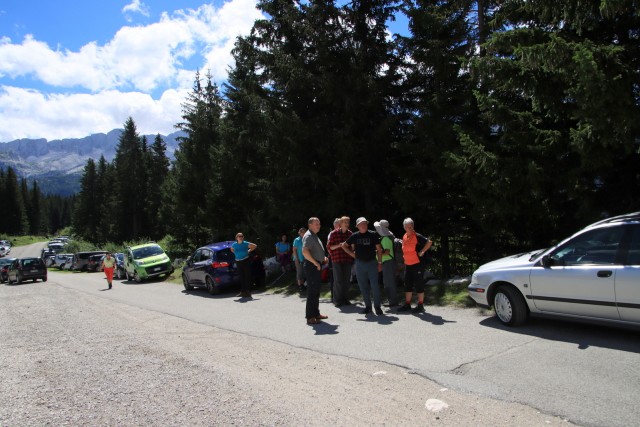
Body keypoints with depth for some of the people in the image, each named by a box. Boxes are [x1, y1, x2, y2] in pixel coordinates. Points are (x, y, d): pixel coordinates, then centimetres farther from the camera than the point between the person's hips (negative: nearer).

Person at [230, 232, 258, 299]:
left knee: (247, 276, -4)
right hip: (238, 262, 3)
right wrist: (236, 253, 12)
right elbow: (231, 249, 24)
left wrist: (249, 251, 1)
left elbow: (255, 246, 6)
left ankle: (248, 292, 0)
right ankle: (243, 292, 15)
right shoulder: (234, 245, 3)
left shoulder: (246, 243, -4)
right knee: (241, 277, 7)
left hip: (246, 261, -3)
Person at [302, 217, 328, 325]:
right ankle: (310, 317, -4)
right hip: (311, 266, -10)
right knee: (312, 291, -8)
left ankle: (316, 313, 25)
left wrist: (323, 258, 16)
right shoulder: (308, 236, -14)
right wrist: (316, 263, -22)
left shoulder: (314, 235, 19)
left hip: (316, 266, 10)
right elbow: (305, 252, -26)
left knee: (316, 291, 16)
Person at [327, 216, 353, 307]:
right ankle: (337, 300, 6)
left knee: (347, 280, 5)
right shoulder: (333, 233, -1)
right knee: (338, 280, -3)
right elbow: (329, 247, -2)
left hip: (347, 259, 4)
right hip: (337, 260, -4)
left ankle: (345, 299, 16)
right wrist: (339, 245, -15)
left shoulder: (350, 234, 10)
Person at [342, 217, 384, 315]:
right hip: (359, 264, 3)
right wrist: (352, 254, 4)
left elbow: (379, 249, 0)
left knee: (374, 286, -5)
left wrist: (380, 263, -5)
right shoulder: (354, 236, 4)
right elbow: (344, 245, 16)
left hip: (372, 263, -2)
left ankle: (377, 307, 5)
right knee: (363, 287, 8)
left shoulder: (373, 234, -2)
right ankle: (368, 306, 18)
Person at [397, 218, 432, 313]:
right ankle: (407, 305, 22)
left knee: (419, 285, 0)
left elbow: (429, 242, -22)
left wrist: (422, 252, -17)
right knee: (407, 285, 12)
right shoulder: (404, 237, 9)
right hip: (408, 265, 8)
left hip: (417, 264, -8)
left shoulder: (417, 236, -13)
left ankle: (420, 306, 8)